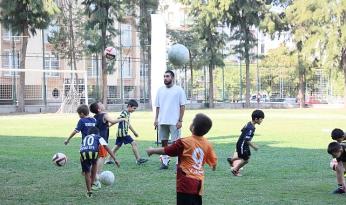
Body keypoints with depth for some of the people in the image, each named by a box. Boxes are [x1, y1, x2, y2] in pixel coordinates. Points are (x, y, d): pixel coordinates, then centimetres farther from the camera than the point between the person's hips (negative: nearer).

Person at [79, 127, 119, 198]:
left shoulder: (85, 138, 39)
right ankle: (92, 183, 30)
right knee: (94, 164, 32)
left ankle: (89, 191, 18)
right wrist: (115, 159, 10)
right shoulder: (99, 137, 30)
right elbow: (107, 148, 15)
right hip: (93, 152, -2)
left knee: (87, 173, 19)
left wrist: (83, 169, 48)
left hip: (83, 153, 2)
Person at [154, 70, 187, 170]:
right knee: (164, 141, 8)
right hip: (162, 121, 5)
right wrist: (156, 119, 5)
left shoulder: (179, 90, -2)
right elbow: (157, 106, 14)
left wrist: (180, 120, -10)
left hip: (174, 121, -5)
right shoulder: (160, 90, 11)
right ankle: (164, 162, 16)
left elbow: (182, 106, -4)